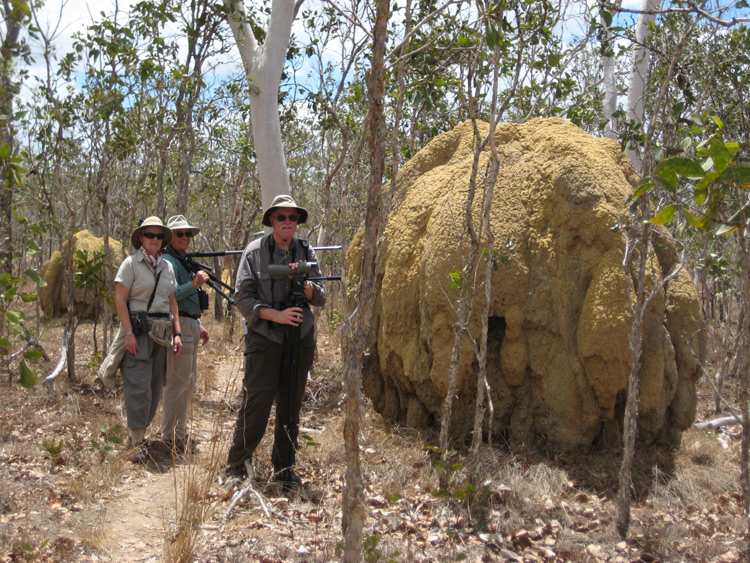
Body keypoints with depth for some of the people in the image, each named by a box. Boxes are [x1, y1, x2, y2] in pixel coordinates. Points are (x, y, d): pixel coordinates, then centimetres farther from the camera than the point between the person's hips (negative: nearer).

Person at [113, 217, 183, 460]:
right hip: (139, 329, -6)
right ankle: (137, 442, -1)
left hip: (162, 331, 6)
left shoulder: (167, 266, 14)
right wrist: (129, 333, -16)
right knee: (139, 386, -7)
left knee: (156, 386, 7)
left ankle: (140, 430, 20)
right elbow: (120, 299, -8)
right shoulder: (131, 263, -3)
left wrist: (177, 333, 9)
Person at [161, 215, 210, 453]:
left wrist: (199, 325, 22)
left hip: (190, 326, 11)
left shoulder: (184, 261, 22)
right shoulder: (168, 262, -10)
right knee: (178, 383, -8)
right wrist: (194, 284, -26)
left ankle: (180, 432, 25)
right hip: (179, 325, -11)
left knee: (188, 383, 15)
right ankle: (171, 438, -1)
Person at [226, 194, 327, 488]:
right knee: (256, 401, -7)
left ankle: (284, 469, 20)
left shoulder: (306, 252, 8)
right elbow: (242, 297, -5)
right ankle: (237, 464, 9)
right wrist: (276, 315, -17)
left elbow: (321, 297, 7)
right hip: (263, 335, -3)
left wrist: (303, 282, -14)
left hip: (300, 337, 4)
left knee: (291, 407, 8)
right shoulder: (255, 251, -1)